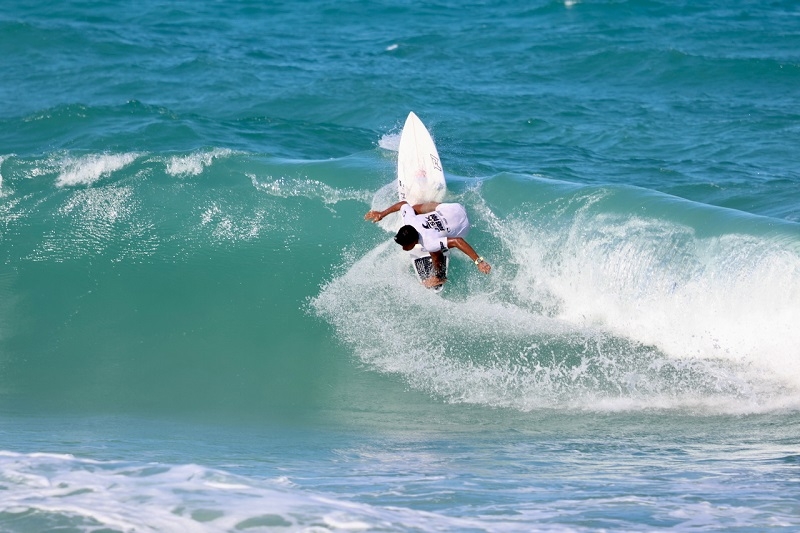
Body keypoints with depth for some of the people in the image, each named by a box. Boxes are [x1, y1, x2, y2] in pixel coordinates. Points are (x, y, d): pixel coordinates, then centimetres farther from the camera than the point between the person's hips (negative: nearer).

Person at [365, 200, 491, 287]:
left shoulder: (429, 243, -40)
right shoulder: (408, 220, -24)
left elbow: (457, 241, -45)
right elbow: (404, 204, -5)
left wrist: (478, 261, -48)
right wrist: (382, 214, 1)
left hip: (461, 224, -6)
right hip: (451, 208, 6)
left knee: (435, 252, -11)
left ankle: (440, 277, 18)